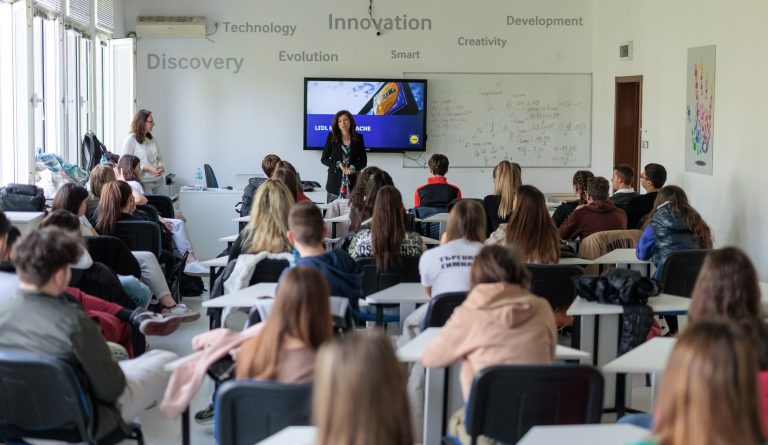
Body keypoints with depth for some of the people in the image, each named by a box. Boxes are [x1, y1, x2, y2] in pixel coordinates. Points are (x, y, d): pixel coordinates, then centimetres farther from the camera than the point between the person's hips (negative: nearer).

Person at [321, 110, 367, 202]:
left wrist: (352, 168, -10)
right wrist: (338, 164, -10)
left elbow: (363, 161, 9)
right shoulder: (331, 137, 5)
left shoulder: (358, 137, 7)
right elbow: (324, 159, 6)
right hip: (335, 180, 0)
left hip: (352, 180, 0)